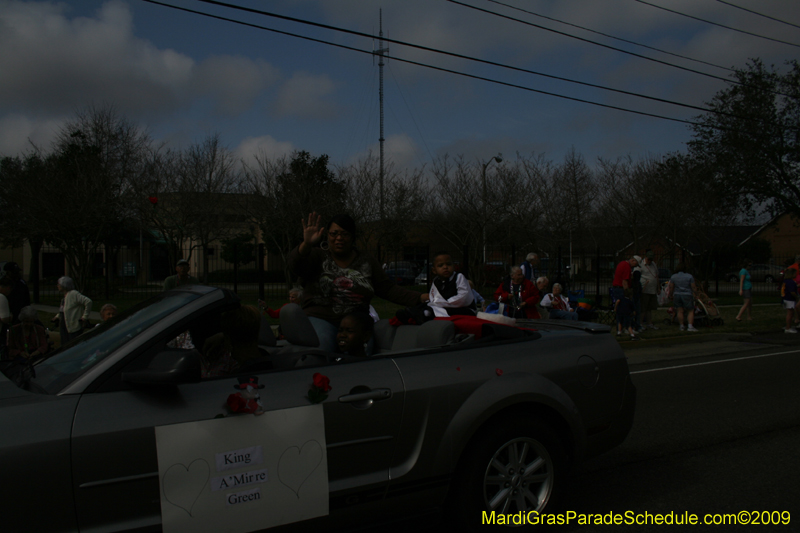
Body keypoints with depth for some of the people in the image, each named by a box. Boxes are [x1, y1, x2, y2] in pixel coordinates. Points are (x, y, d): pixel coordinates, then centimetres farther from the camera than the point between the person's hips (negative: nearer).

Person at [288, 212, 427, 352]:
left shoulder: (366, 263, 12)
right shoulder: (317, 256, 4)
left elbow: (388, 289, 10)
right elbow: (295, 265, -16)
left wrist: (421, 298, -3)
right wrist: (307, 244, -38)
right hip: (321, 318, -2)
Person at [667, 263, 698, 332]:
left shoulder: (673, 277, 0)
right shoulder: (689, 276, -7)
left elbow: (671, 288, 2)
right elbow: (693, 287, -5)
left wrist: (671, 295, 17)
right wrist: (695, 291, 14)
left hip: (677, 295, 3)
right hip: (687, 295, -3)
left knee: (680, 311, 6)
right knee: (691, 311, 4)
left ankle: (682, 326, 4)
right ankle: (690, 326, -6)